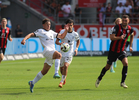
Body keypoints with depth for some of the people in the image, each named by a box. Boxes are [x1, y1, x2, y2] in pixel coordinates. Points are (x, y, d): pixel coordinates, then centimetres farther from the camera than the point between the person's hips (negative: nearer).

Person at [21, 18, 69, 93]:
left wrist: (66, 30, 9)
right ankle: (56, 73, -42)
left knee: (44, 71, 9)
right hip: (47, 50, -7)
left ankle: (32, 82, 22)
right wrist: (24, 39, -22)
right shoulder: (40, 31, 5)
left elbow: (61, 36, 26)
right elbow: (31, 34, -5)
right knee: (59, 55, -35)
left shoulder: (51, 32, 24)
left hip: (52, 53, 7)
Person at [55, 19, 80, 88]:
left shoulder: (75, 34, -3)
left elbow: (78, 40, 20)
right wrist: (60, 43, -32)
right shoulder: (62, 32, -7)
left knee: (66, 66, -23)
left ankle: (62, 81, -13)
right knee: (61, 68, 13)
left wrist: (76, 48, 5)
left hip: (70, 53, -1)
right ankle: (64, 78, 46)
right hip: (62, 53, 1)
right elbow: (56, 41, -8)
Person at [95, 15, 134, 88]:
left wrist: (130, 46, 20)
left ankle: (122, 82, -10)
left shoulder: (130, 29, -2)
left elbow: (132, 35, 23)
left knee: (125, 63, -20)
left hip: (121, 50, 3)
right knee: (108, 66, 7)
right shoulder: (117, 27, -17)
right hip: (113, 50, -3)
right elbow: (111, 37, -27)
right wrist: (120, 37, -43)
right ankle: (99, 79, 32)